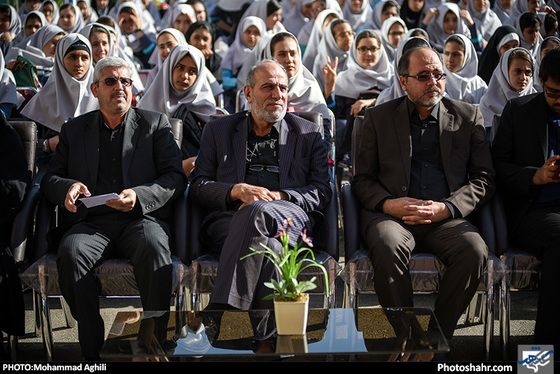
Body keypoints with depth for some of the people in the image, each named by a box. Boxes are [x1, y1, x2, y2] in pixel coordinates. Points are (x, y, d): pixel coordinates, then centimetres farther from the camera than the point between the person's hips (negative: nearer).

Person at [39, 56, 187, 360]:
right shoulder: (74, 130, 22)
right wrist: (69, 187, -8)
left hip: (141, 219, -1)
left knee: (153, 247, -37)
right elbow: (49, 179, 18)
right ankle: (93, 350, -24)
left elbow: (176, 178, 5)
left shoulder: (155, 124, 15)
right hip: (92, 223, 2)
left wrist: (138, 195, -15)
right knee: (70, 252, -32)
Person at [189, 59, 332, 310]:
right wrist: (238, 190, -8)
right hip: (230, 217, 0)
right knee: (267, 247, -38)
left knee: (258, 212, -38)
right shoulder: (217, 131, 23)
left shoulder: (309, 134, 22)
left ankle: (222, 310, -44)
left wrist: (277, 197, -8)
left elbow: (322, 191, 12)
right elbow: (198, 186, 14)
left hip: (292, 219, 0)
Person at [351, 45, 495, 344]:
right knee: (388, 246, -35)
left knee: (474, 250, -31)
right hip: (390, 214, -1)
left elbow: (484, 178, 9)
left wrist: (446, 208, -9)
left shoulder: (468, 117, 15)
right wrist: (388, 204, -11)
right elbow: (362, 179, 12)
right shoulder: (378, 118, 14)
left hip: (446, 218, 1)